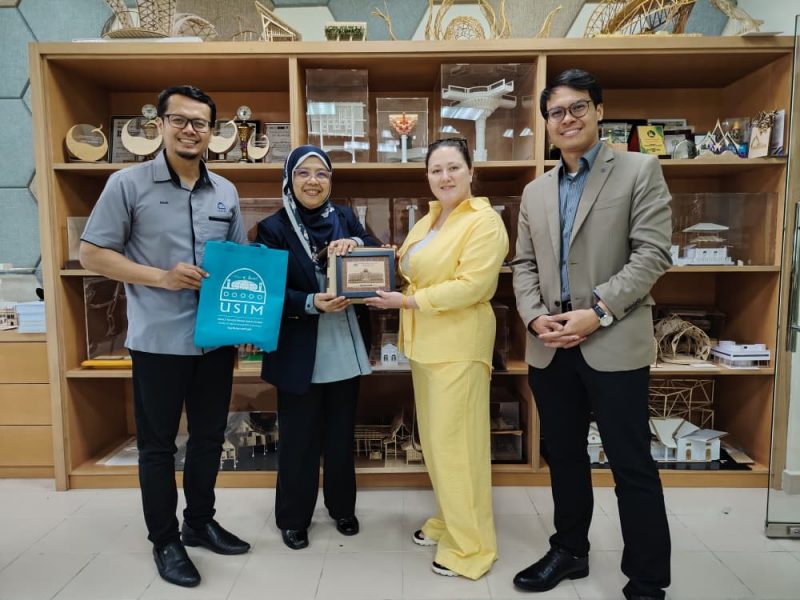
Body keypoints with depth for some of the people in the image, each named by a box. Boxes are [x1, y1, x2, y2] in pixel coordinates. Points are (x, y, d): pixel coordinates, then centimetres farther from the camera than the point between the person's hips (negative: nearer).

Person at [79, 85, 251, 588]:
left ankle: (200, 522, 36)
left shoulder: (225, 192, 8)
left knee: (210, 436, 16)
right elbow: (93, 254, -5)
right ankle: (165, 540, 28)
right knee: (158, 444, 10)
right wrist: (161, 276, -17)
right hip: (159, 340, -4)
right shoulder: (128, 184, -4)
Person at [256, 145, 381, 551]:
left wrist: (354, 243, -21)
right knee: (298, 437, 9)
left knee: (341, 433, 16)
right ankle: (293, 517, 29)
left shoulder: (344, 217, 6)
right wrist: (312, 303, -26)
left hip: (345, 347, 4)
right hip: (299, 350, -3)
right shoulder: (274, 228, -5)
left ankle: (342, 507, 36)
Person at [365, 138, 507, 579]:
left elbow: (470, 285, -21)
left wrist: (407, 301, -18)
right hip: (425, 341, 8)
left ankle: (471, 546, 13)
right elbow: (410, 272, 19)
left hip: (458, 344, -8)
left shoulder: (484, 221, -11)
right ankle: (449, 519, 33)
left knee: (455, 441, -2)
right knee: (434, 438, 16)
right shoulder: (427, 221, 15)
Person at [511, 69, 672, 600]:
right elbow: (524, 265, 13)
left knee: (632, 465, 3)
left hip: (614, 343, -5)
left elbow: (652, 253, -8)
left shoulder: (640, 171, 1)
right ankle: (570, 551, 35)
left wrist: (598, 311, -17)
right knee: (563, 455, 16)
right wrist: (535, 317, -4)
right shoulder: (536, 192, 15)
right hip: (550, 347, 5)